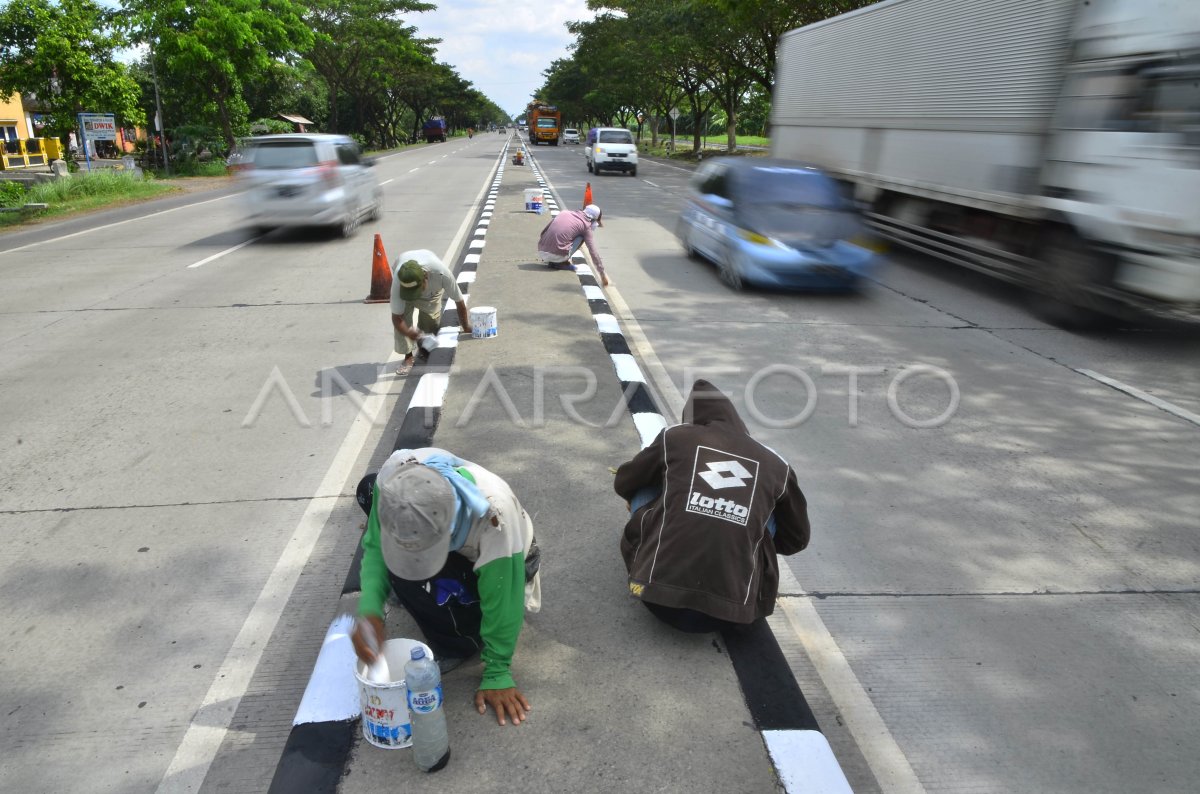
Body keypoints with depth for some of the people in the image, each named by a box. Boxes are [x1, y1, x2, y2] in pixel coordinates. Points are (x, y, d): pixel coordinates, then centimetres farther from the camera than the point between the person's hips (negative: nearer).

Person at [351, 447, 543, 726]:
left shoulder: (494, 519, -46)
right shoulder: (395, 476, -35)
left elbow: (501, 606, -29)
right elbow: (374, 545, -18)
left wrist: (497, 674, -17)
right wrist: (369, 609, -34)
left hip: (498, 557, -5)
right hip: (458, 541, 5)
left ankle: (458, 644, -2)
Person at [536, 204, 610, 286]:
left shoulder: (564, 212, 17)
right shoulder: (585, 225, 4)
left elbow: (543, 231, 22)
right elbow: (593, 252, 1)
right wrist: (602, 273, 7)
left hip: (541, 253, 5)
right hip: (558, 256, -5)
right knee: (581, 237, 11)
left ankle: (551, 262, 16)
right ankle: (563, 262, 2)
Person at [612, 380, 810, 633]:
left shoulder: (674, 436, 11)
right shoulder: (776, 465, 13)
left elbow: (623, 484, 28)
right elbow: (796, 539, 28)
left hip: (661, 594, -1)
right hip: (730, 611, 1)